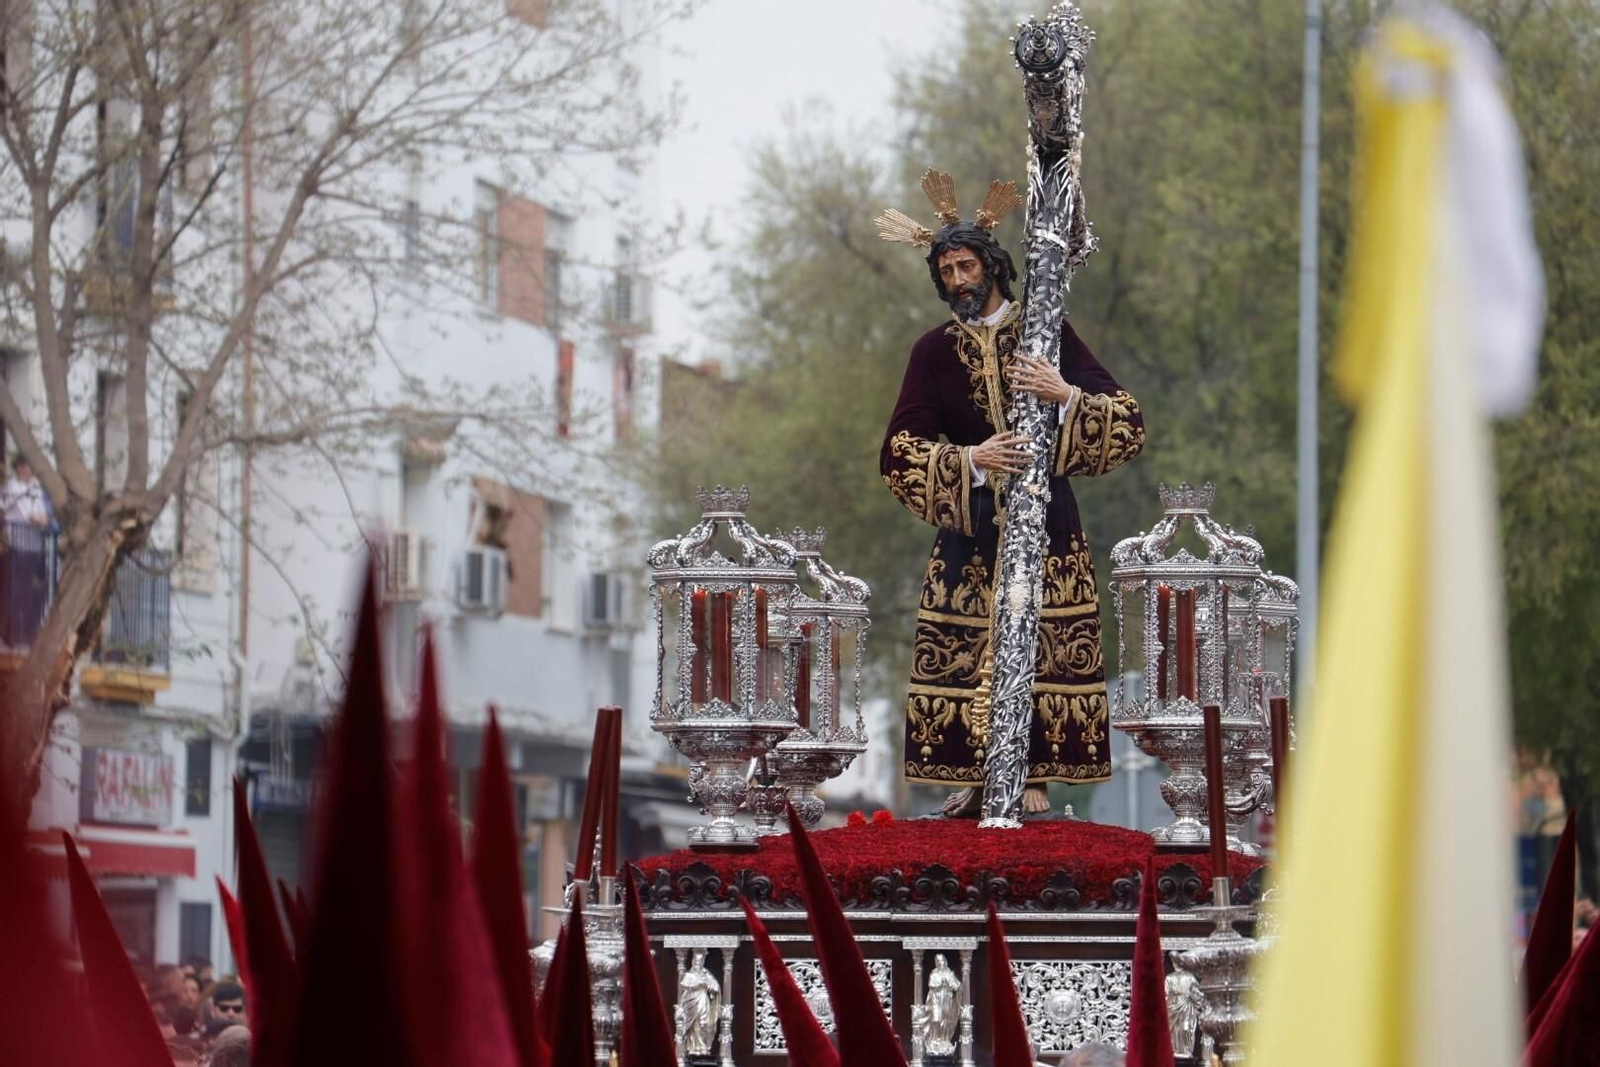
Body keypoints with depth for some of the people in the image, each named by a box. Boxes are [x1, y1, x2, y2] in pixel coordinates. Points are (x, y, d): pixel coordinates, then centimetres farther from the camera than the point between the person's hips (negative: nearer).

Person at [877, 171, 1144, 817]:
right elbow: (898, 455, -3)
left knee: (1045, 647, -7)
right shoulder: (934, 351, 5)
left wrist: (1066, 396, -21)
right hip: (970, 521, 1)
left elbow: (1129, 423, -3)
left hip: (1045, 520, -1)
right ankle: (974, 777, 2)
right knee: (963, 649, -4)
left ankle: (1033, 776, -2)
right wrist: (972, 460, -18)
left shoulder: (1046, 334, 2)